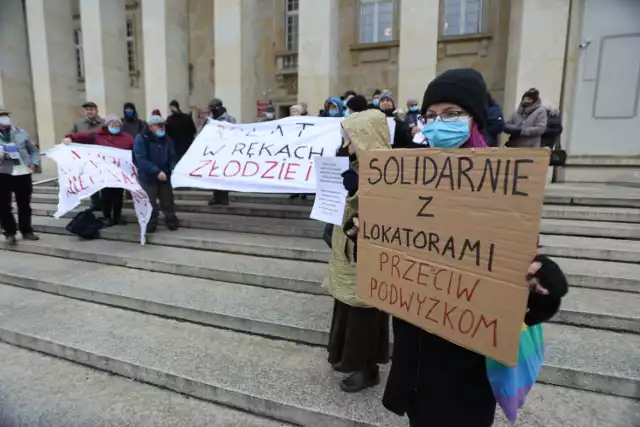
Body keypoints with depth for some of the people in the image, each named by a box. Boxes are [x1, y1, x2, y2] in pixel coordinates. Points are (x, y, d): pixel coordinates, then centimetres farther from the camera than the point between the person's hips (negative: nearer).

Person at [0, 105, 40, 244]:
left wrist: (33, 163, -1)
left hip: (23, 173, 2)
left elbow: (33, 150, 15)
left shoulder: (20, 132, 11)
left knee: (24, 205, 9)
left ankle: (27, 231, 20)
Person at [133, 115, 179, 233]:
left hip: (165, 176, 4)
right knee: (150, 204, 7)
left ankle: (172, 222, 26)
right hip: (148, 177, -3)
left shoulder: (167, 139, 7)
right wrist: (157, 171, -29)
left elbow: (172, 157, 7)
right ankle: (150, 225, 22)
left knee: (168, 202, 12)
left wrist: (174, 168, -14)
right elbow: (141, 159, -19)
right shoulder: (141, 139, -10)